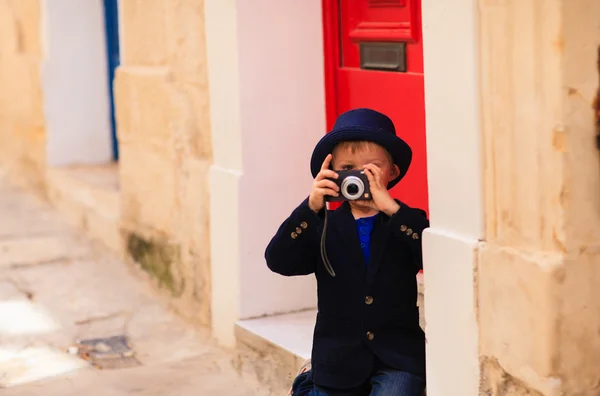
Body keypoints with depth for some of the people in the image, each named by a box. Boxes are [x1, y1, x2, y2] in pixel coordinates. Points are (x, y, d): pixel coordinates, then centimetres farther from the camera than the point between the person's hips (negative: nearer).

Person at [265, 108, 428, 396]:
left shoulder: (404, 223, 0)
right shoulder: (324, 226, 1)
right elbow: (278, 261, -13)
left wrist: (392, 209, -27)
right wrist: (311, 207, -25)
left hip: (397, 360, -1)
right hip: (338, 361, 2)